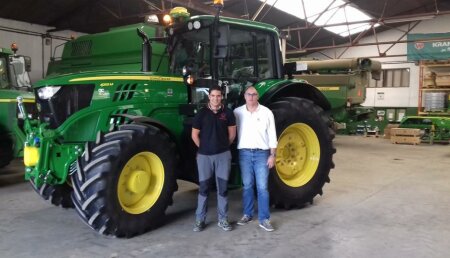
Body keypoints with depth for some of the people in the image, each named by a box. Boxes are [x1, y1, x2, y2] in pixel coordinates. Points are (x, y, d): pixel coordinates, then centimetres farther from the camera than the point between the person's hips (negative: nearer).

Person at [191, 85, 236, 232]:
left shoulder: (227, 112, 1)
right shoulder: (202, 113, -1)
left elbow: (232, 134, 9)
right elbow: (194, 134, 5)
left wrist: (223, 146, 11)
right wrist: (203, 148, 8)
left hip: (223, 155, 1)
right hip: (204, 155, -1)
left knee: (223, 188, 6)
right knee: (203, 187, 7)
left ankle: (223, 219, 17)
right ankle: (200, 219, 18)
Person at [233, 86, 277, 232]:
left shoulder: (266, 113, 0)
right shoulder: (237, 112, 3)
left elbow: (272, 136, 0)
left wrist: (272, 155, -4)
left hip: (262, 153, -1)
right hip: (244, 153, 2)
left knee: (262, 187, -1)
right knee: (247, 186, 10)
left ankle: (264, 219, 6)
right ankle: (247, 214, 23)